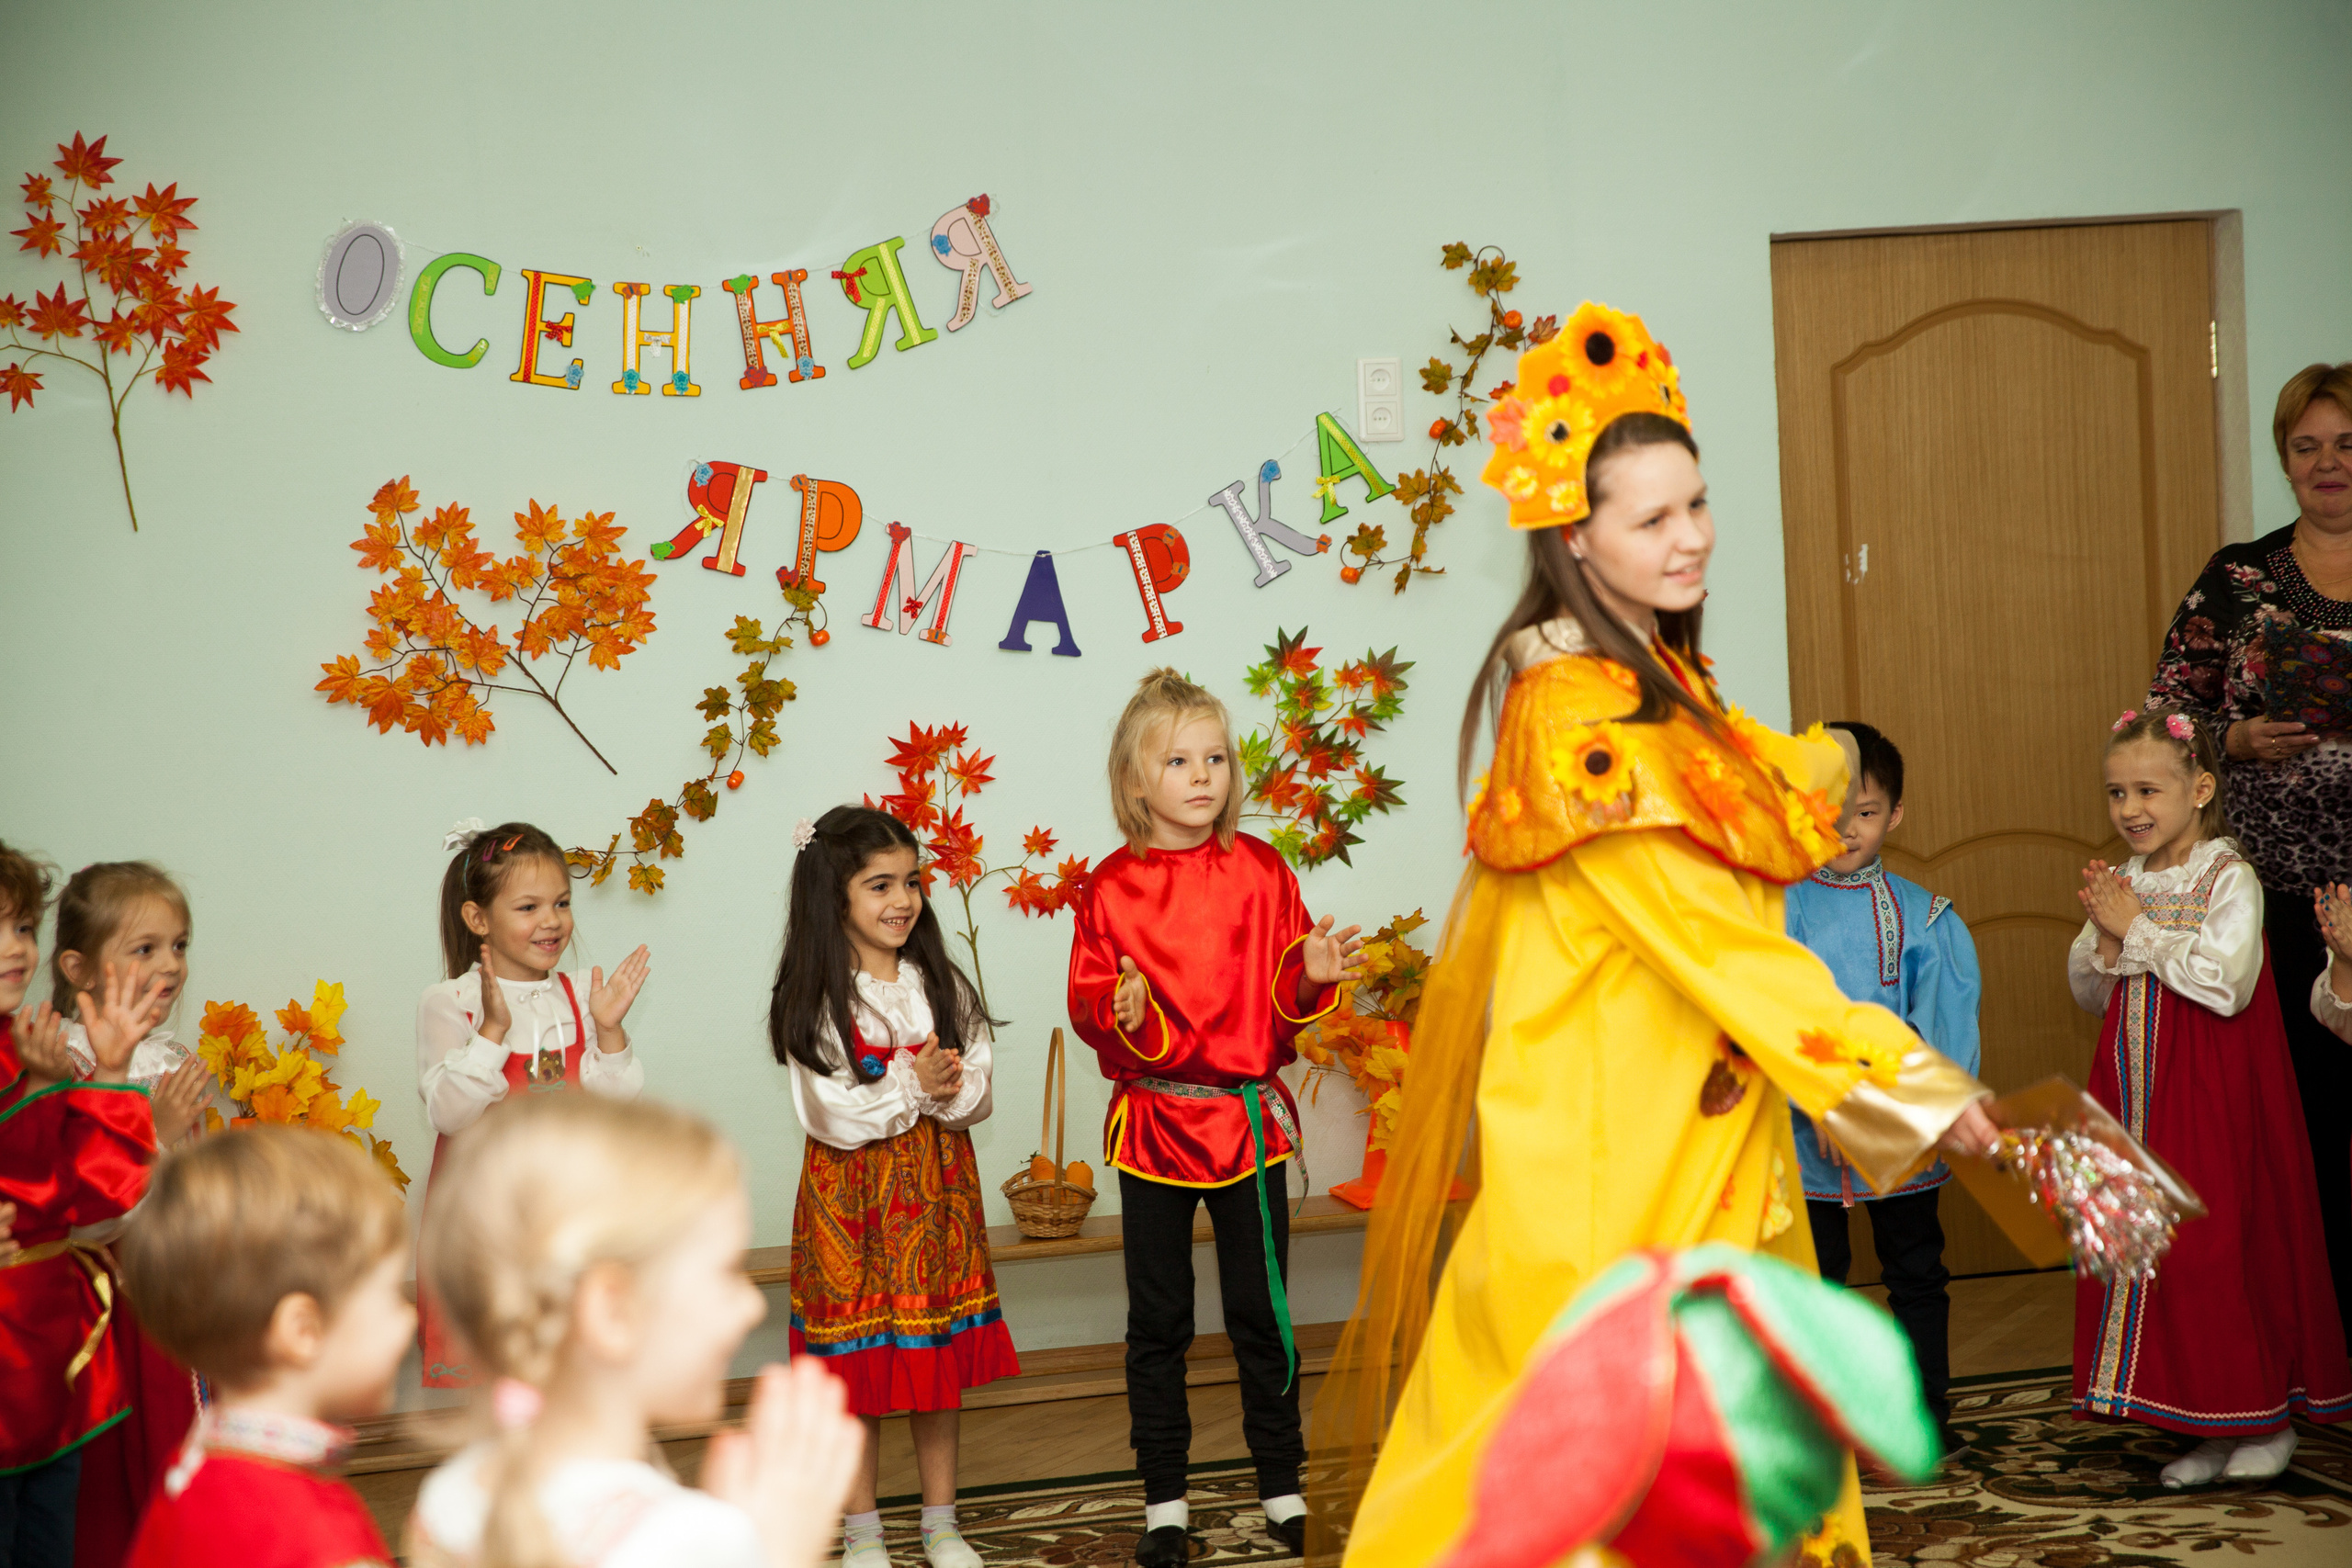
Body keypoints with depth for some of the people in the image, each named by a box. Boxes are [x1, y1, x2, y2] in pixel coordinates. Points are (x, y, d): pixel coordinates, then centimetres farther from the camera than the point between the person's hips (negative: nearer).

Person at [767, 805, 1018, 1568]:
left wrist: (946, 1089, -19)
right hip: (852, 1200, -4)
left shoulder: (941, 985, 4)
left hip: (937, 1191, 4)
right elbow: (832, 1116, -14)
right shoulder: (815, 1002, -8)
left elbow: (977, 1096, 1)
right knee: (858, 1373, 3)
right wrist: (911, 1084, -20)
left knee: (940, 1365, 10)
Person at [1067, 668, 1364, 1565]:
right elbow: (1089, 1008, -4)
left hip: (1251, 1115, 1)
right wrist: (1123, 1014, -25)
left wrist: (1312, 977, -18)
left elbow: (1287, 1001, 4)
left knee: (1261, 1310, 8)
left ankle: (1282, 1487, 21)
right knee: (1158, 1320, 7)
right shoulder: (1111, 888, -3)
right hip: (1153, 1118, -1)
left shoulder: (1259, 870, 2)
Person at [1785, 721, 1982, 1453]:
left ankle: (1927, 1418, 23)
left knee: (1916, 1274, 11)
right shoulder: (1781, 911, -4)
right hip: (1811, 1139, -1)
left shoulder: (1922, 914, 0)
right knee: (1816, 1278, 8)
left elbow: (1946, 1017, -4)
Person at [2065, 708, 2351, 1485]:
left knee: (2226, 1251, -4)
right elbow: (2089, 992, 14)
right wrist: (2104, 941, -6)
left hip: (2214, 1104, -7)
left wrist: (2138, 931, -16)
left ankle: (2266, 1418, 12)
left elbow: (2226, 983, -24)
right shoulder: (2126, 885, 8)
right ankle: (2206, 1427, 17)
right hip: (2139, 1099, 7)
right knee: (2148, 1248, 7)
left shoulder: (2228, 879, -11)